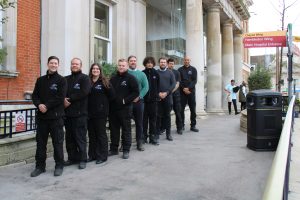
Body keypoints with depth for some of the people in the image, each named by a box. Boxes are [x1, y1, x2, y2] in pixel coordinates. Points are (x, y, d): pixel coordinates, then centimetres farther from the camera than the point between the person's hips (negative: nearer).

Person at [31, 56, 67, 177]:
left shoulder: (61, 80, 0)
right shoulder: (40, 80, 14)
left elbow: (60, 98, -10)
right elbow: (35, 95, 9)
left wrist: (47, 106, -14)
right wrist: (39, 105, -11)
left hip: (56, 116, -4)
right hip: (41, 116, 4)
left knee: (57, 142, 2)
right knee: (40, 142, 9)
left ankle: (59, 166, 14)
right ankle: (40, 166, 20)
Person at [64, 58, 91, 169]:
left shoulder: (84, 78, 0)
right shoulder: (66, 79, 18)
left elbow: (84, 92, -14)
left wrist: (69, 99, -12)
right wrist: (63, 100, -11)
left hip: (80, 113, -5)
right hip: (68, 112, 6)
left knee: (80, 137, -2)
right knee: (69, 137, 10)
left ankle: (82, 159, 8)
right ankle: (72, 158, 22)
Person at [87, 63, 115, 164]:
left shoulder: (104, 82, -4)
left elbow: (112, 95, -6)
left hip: (101, 113, -4)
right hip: (90, 112, 4)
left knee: (101, 134, 4)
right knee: (92, 135, 13)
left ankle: (102, 156, 14)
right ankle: (92, 155, 25)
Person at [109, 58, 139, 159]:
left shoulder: (130, 78, -4)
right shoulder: (113, 78, 13)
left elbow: (136, 92, -9)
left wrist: (125, 100, -14)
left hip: (125, 108, -5)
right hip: (113, 108, 5)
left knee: (126, 130, 3)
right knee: (113, 129, 11)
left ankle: (126, 150, 13)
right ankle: (114, 149, 23)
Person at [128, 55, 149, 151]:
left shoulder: (141, 74, 8)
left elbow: (146, 87, 0)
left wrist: (139, 97, -11)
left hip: (138, 101, 2)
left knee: (139, 123, 7)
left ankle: (140, 143, 17)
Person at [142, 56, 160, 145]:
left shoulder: (156, 73, 7)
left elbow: (158, 85, 9)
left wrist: (157, 95, 0)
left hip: (153, 99, 2)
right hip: (144, 99, -2)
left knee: (153, 118, 6)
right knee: (144, 118, 3)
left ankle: (153, 136, 14)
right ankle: (144, 137, 13)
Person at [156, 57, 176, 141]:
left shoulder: (170, 73, 9)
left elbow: (173, 84, 1)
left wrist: (166, 93, -9)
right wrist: (158, 93, -11)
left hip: (168, 96, 1)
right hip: (158, 97, -1)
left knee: (167, 115, 5)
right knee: (158, 115, 0)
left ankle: (168, 133, 12)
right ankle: (157, 132, 9)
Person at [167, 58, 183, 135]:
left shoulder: (176, 72, 9)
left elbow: (177, 84, 4)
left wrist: (172, 90, -10)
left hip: (175, 94, 1)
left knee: (178, 111, 0)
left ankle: (179, 128, 7)